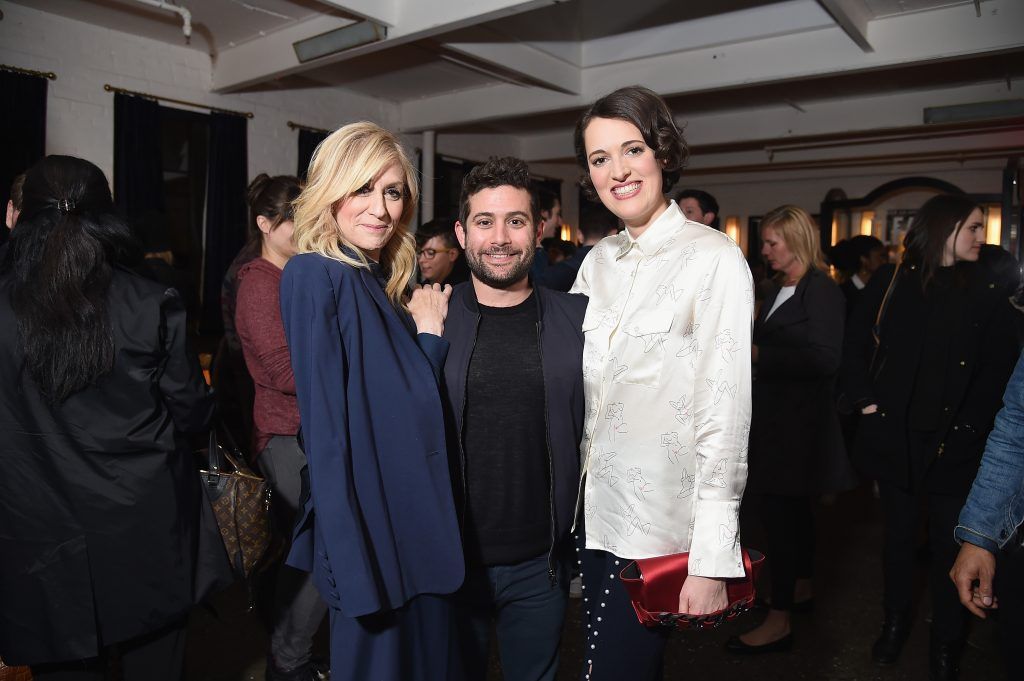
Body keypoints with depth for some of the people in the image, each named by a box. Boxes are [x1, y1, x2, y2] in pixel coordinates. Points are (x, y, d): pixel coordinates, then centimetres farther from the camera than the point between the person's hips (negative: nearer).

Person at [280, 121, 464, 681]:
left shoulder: (386, 288, 10)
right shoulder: (315, 275, -12)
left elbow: (416, 411, 6)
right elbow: (326, 430, -17)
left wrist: (430, 334, -2)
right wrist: (354, 566, -19)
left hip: (417, 530, 8)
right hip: (368, 538, -8)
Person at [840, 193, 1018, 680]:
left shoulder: (987, 293, 1)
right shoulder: (889, 282, 1)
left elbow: (1000, 368, -1)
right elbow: (855, 344, 5)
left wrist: (971, 425, -9)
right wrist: (864, 399, -3)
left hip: (951, 443, 0)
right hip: (893, 435, 1)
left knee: (948, 541, 7)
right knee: (898, 533, 14)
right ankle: (894, 623, 32)